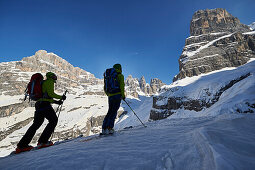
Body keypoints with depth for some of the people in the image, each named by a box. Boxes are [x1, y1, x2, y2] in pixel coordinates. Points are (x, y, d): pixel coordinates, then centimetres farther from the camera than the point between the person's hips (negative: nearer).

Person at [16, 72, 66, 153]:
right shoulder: (49, 82, 1)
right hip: (45, 105, -10)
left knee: (36, 124, 13)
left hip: (38, 104, 10)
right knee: (53, 120, -4)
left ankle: (22, 145, 15)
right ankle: (42, 141, -9)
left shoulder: (43, 83, 30)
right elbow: (51, 94, -13)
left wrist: (56, 101, 27)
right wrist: (61, 97, -4)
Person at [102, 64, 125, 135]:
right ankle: (109, 128, -13)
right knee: (114, 112, -6)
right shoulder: (120, 76, 0)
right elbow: (121, 86, -11)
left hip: (110, 96, 6)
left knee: (110, 111, 12)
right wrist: (123, 95, -5)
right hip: (117, 95, -6)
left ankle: (104, 128, 8)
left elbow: (105, 88, 20)